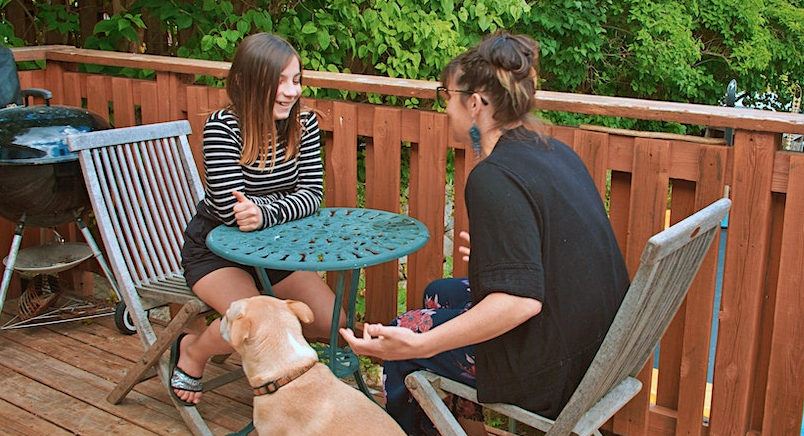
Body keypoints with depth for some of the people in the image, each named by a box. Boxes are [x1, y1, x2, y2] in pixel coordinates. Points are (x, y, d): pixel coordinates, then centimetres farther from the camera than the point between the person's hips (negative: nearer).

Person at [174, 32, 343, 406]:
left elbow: (313, 194, -15)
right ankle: (191, 351, 3)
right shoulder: (222, 127, -23)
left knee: (333, 323, -4)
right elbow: (230, 210, -26)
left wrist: (264, 212, -33)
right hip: (215, 248, -5)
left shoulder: (303, 124, -7)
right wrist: (287, 204, -21)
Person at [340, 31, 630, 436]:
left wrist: (416, 344, -33)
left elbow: (520, 300, -31)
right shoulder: (556, 152, 5)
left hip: (549, 371, -9)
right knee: (438, 293, 24)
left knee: (405, 332, 7)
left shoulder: (494, 177, -23)